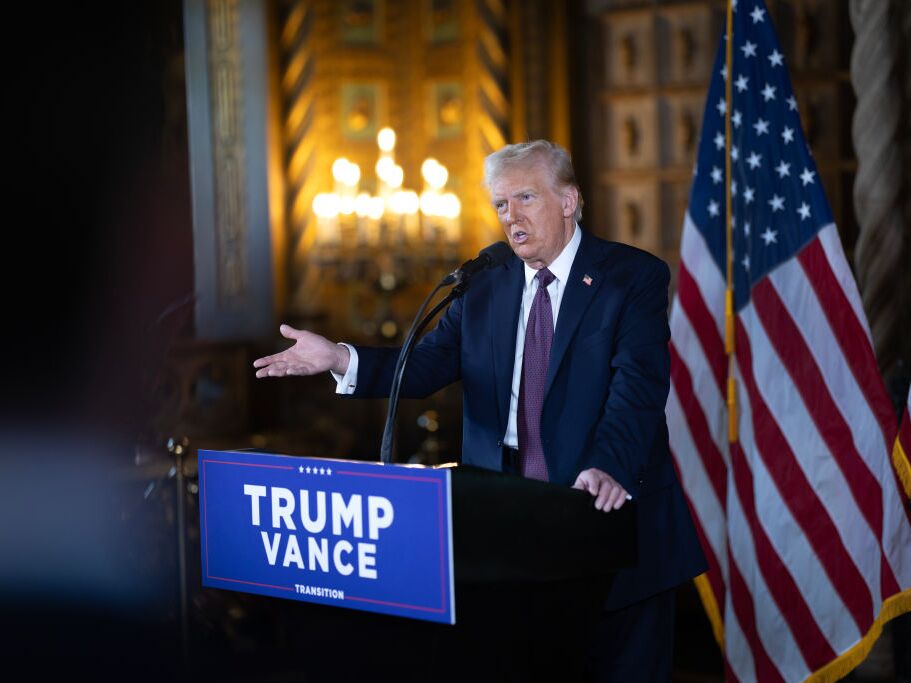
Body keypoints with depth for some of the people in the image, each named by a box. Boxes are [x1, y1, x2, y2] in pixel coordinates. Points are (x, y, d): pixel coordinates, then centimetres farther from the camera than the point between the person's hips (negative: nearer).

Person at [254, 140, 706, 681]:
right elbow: (428, 365, 2)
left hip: (608, 514, -3)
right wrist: (340, 359, -15)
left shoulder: (635, 276, -4)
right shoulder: (484, 285, 12)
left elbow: (639, 385, -17)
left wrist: (609, 468, -34)